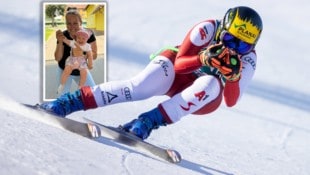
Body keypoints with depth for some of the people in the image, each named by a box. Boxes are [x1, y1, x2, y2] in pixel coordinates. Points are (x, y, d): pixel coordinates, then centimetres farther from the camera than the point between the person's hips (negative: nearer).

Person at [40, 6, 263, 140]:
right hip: (176, 71, -1)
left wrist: (232, 76, -41)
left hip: (201, 99, 1)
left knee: (210, 84, -36)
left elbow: (231, 101, -22)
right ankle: (71, 101, -31)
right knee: (139, 88, -32)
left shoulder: (247, 60, -16)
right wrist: (203, 59, -42)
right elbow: (179, 63, -23)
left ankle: (147, 122, -42)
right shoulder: (208, 29, -20)